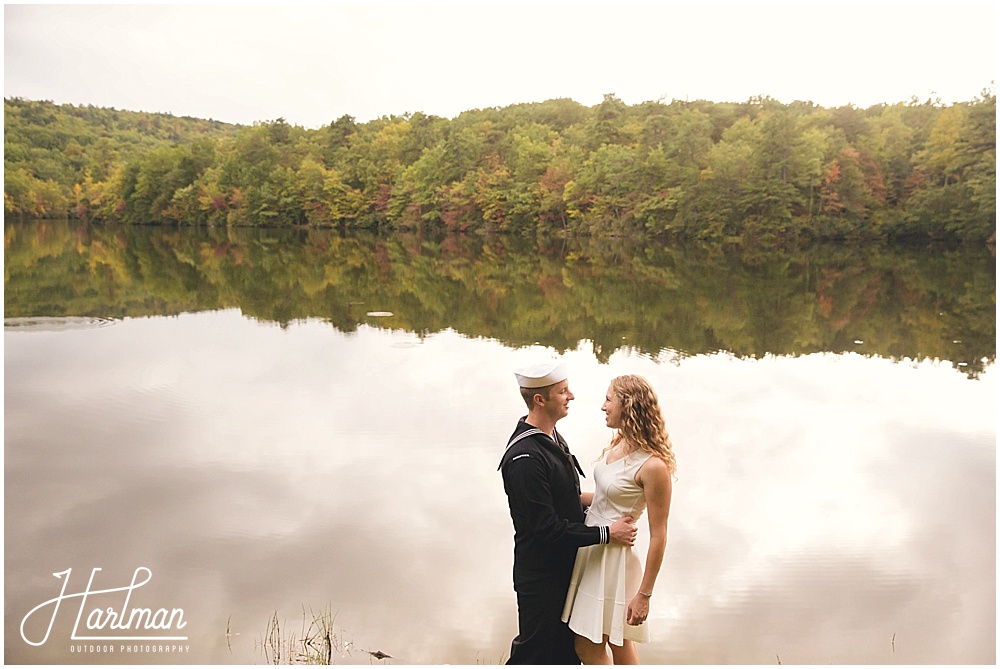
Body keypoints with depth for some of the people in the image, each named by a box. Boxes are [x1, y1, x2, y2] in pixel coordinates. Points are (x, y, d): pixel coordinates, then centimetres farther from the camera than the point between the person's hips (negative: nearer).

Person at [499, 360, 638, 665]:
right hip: (541, 575, -9)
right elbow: (547, 528, -26)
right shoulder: (525, 457, -27)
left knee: (569, 650, 20)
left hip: (566, 566, 9)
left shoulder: (550, 436, 5)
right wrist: (606, 533, -21)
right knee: (535, 651, 7)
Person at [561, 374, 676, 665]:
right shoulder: (619, 445, 2)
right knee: (618, 643, 20)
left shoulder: (653, 466, -23)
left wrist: (644, 595, -15)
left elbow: (658, 536, -19)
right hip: (590, 549, 8)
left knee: (588, 648, 5)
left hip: (613, 556, -8)